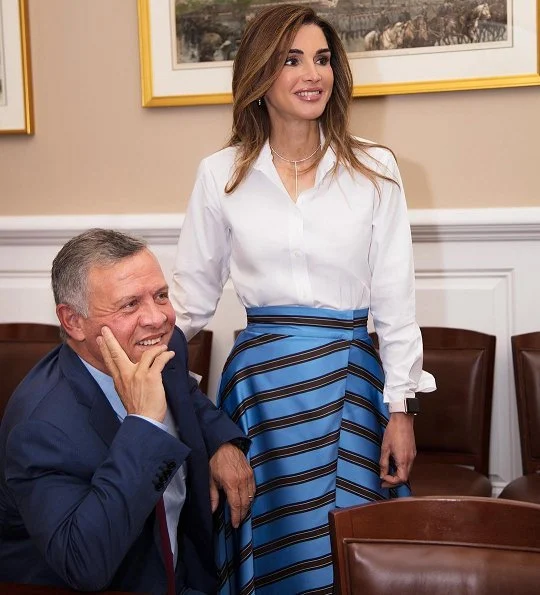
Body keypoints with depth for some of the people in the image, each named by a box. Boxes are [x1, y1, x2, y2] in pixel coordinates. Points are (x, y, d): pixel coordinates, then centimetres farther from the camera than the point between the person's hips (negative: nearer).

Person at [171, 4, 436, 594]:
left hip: (351, 378, 0)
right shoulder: (220, 174, 1)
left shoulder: (374, 169, 0)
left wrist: (400, 409, -1)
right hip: (261, 380, 0)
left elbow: (395, 298, 1)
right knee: (272, 546, 9)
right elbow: (191, 294, 8)